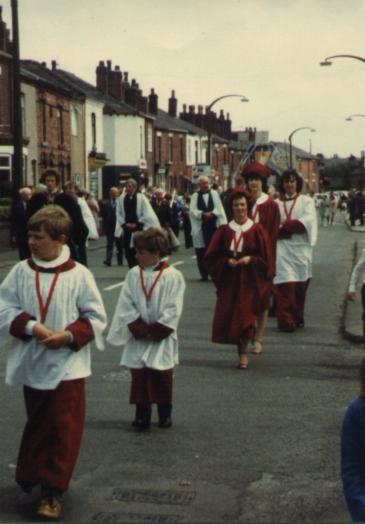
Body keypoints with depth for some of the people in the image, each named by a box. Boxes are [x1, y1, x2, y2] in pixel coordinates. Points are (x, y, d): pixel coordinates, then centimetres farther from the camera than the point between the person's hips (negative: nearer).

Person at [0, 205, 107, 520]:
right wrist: (31, 327, -18)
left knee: (63, 429, -1)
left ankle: (53, 492, 8)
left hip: (67, 366, -2)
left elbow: (96, 318, -4)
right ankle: (31, 475, 37)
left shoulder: (78, 275, -8)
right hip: (32, 364, 3)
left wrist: (69, 335, -19)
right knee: (36, 425, 17)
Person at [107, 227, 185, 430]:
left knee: (162, 376, 4)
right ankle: (142, 415, 13)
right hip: (138, 338, 3)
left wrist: (154, 332, -13)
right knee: (139, 376, 4)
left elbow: (172, 311, -10)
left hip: (162, 338, -3)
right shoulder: (133, 274, 1)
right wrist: (141, 330, -11)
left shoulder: (173, 276, -9)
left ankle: (165, 414, 20)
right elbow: (126, 306, -2)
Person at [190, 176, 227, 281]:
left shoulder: (214, 194, 7)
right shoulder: (195, 196, 5)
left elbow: (219, 208, 1)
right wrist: (203, 214, -17)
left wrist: (212, 213, -15)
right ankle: (204, 274, 10)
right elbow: (193, 211, -3)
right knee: (201, 252, 2)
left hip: (213, 225, 0)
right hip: (200, 227, 0)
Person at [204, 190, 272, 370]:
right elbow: (211, 257, 4)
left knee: (245, 316, -9)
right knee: (227, 317, -1)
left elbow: (265, 259, 0)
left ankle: (243, 352, 8)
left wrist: (250, 259, -17)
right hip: (229, 281, 2)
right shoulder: (224, 231, 5)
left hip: (249, 280, -2)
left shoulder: (257, 230, 0)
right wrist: (227, 261, -13)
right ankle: (242, 350, 19)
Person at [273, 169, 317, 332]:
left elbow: (308, 220, -7)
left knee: (300, 284, 5)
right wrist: (293, 226, -13)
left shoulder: (306, 201, 9)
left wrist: (285, 225, -11)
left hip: (301, 248, 1)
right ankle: (286, 320, -11)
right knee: (285, 284, -11)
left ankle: (298, 317, 19)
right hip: (282, 247, -1)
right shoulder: (276, 203, 12)